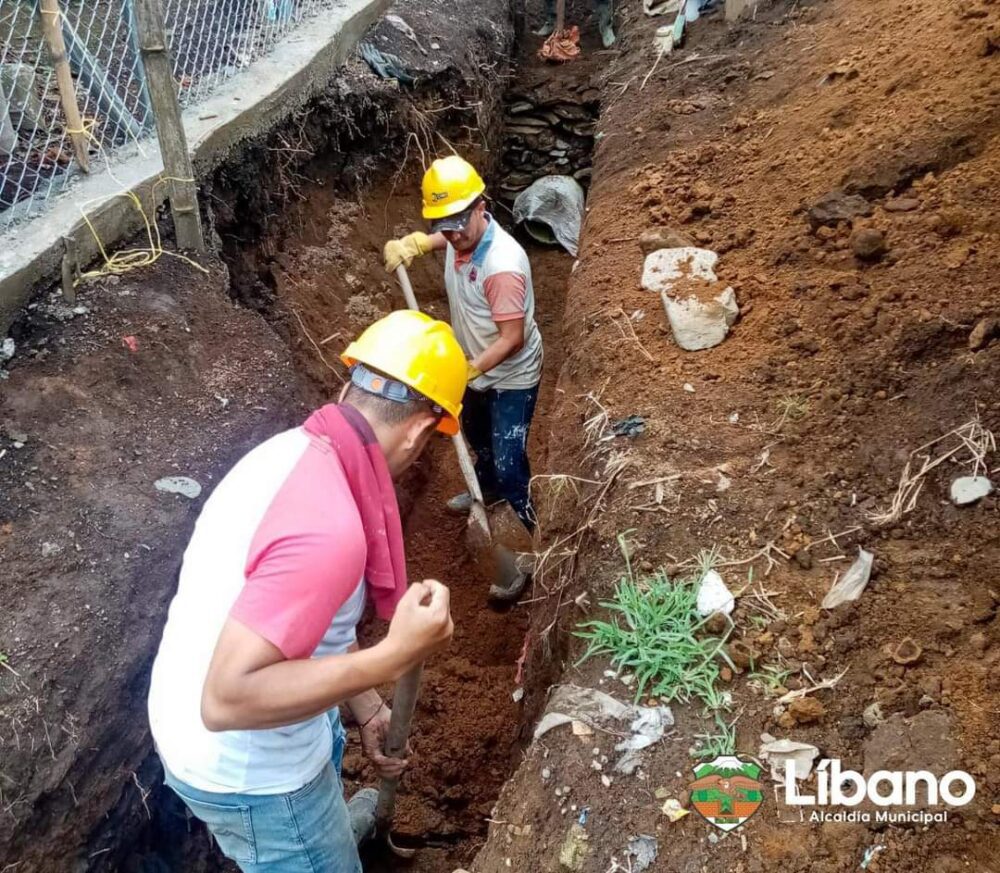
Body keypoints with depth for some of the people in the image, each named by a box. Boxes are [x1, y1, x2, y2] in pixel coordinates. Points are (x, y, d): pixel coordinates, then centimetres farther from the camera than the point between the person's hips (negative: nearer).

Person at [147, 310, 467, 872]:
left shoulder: (293, 450, -6)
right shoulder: (328, 526, -36)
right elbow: (227, 699, -35)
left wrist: (364, 707, 12)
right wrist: (393, 658, -36)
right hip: (245, 768, -9)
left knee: (327, 741, 37)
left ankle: (334, 825, 69)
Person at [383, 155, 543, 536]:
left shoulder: (503, 265, -35)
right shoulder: (459, 235, -11)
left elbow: (512, 338, -31)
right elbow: (435, 239, 16)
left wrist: (466, 370, -34)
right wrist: (409, 244, -5)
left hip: (511, 377, -9)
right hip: (478, 366, 9)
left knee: (508, 461, -5)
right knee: (476, 434, 29)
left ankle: (533, 531, 13)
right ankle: (488, 489, 56)